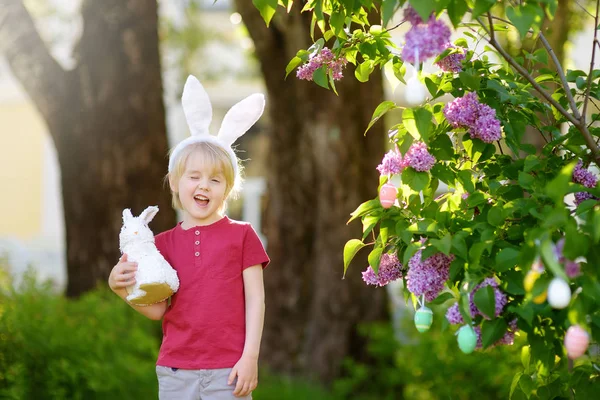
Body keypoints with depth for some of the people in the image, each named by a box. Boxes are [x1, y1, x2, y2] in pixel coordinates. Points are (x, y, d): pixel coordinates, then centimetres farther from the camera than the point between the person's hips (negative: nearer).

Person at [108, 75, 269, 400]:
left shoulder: (241, 235, 1)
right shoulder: (164, 243, 8)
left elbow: (255, 299, -2)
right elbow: (158, 309, 3)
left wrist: (250, 357, -9)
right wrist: (121, 288, -14)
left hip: (227, 371, -3)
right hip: (175, 371, 3)